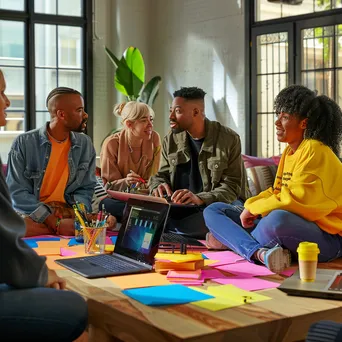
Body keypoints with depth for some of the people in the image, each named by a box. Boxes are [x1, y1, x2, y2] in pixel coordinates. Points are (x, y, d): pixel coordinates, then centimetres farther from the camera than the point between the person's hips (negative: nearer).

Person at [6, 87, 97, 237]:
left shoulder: (85, 144, 5)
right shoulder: (24, 143, -7)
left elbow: (85, 189, 9)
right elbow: (17, 192, -12)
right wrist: (55, 223, -24)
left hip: (68, 211, 2)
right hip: (32, 213, -2)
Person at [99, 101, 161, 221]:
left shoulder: (154, 139, -5)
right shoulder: (112, 143, -11)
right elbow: (109, 185, -6)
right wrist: (126, 182, -28)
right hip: (116, 199, -1)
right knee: (106, 204, -36)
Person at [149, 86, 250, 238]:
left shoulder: (229, 139, -8)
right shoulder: (171, 139, 6)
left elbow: (232, 187, -12)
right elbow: (161, 175, 13)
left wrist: (199, 198, -31)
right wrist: (158, 186, -15)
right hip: (181, 208, 3)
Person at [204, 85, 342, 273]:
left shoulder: (314, 151, -14)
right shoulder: (289, 151, 15)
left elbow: (294, 200, -22)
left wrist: (254, 208, -12)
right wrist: (250, 206, -2)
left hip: (326, 238, -10)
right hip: (290, 227, 10)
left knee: (278, 219, -45)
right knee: (213, 211, 2)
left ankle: (231, 240, -16)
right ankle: (260, 252, -23)